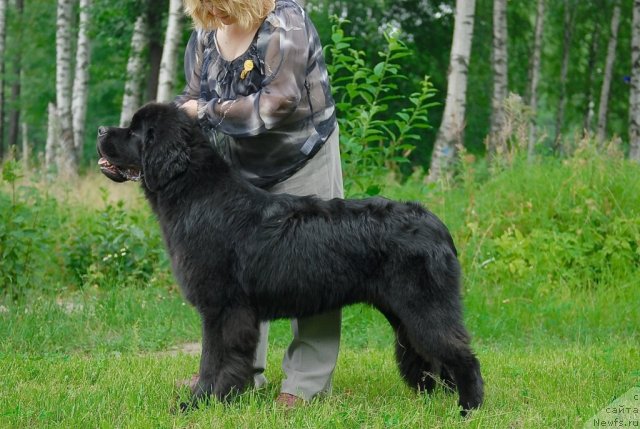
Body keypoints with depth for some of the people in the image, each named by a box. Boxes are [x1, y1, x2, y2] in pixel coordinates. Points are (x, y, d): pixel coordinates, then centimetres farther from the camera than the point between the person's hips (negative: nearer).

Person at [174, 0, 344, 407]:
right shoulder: (205, 34, -2)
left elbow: (277, 103, -29)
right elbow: (192, 104, -1)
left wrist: (208, 111, -23)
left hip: (303, 164, -6)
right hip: (241, 171, 6)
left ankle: (307, 382, -2)